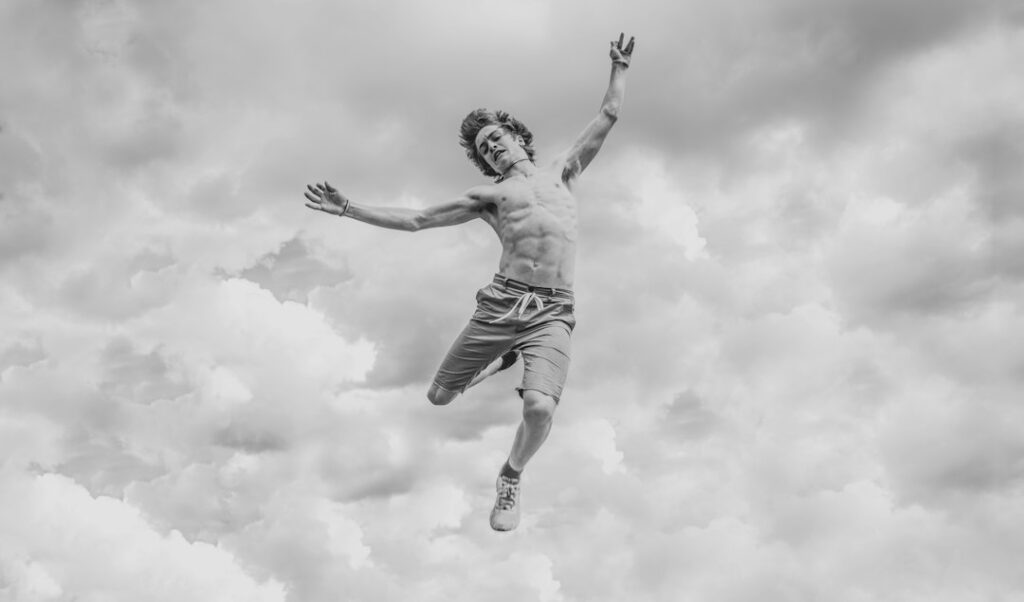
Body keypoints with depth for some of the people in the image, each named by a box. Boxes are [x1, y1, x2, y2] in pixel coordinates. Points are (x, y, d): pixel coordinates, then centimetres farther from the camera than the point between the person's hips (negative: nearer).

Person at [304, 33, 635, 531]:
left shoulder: (562, 170, 23)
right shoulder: (488, 195, 18)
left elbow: (609, 115, 31)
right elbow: (416, 219, 17)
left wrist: (619, 68, 35)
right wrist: (348, 209, 12)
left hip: (553, 312, -1)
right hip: (500, 303, 1)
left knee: (539, 407, -25)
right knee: (439, 397, 6)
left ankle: (511, 476, 7)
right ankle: (503, 358, 35)